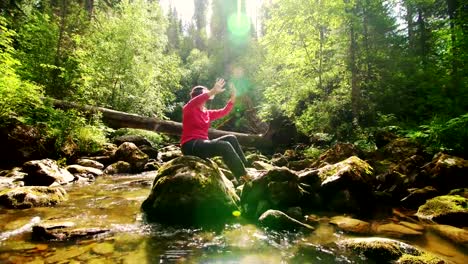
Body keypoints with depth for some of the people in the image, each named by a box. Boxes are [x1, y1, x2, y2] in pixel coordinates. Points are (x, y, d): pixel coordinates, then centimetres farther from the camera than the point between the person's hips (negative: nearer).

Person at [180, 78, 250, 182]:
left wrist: (233, 97, -1)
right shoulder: (188, 110, -2)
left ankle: (246, 168, -12)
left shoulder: (207, 113, 18)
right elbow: (195, 102, -25)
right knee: (225, 146, -26)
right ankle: (244, 177, -25)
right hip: (190, 146, -8)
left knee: (231, 138, -8)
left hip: (203, 144, 8)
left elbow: (223, 112, 11)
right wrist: (213, 91, -35)